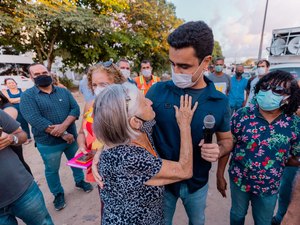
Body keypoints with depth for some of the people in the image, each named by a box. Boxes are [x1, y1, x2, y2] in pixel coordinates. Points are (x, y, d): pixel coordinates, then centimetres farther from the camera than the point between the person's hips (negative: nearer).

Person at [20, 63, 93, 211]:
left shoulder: (63, 91, 1)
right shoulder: (28, 96, -10)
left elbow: (75, 109, -8)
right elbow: (35, 120, -21)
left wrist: (63, 126, -27)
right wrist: (63, 135, -23)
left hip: (71, 136, 3)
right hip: (48, 142, -2)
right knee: (52, 170, 16)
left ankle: (80, 181, 46)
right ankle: (58, 194, 39)